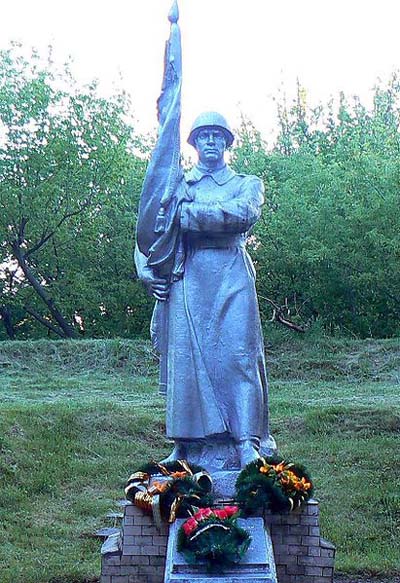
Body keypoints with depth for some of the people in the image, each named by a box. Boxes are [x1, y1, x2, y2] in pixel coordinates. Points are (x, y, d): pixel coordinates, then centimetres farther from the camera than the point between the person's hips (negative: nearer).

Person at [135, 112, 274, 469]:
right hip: (187, 277, 1)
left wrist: (186, 214, -9)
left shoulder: (247, 184, 18)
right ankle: (186, 446, -2)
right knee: (184, 356, -6)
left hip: (232, 276, -1)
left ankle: (247, 444, -12)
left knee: (238, 353, -11)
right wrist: (147, 271, -6)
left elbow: (244, 213, -7)